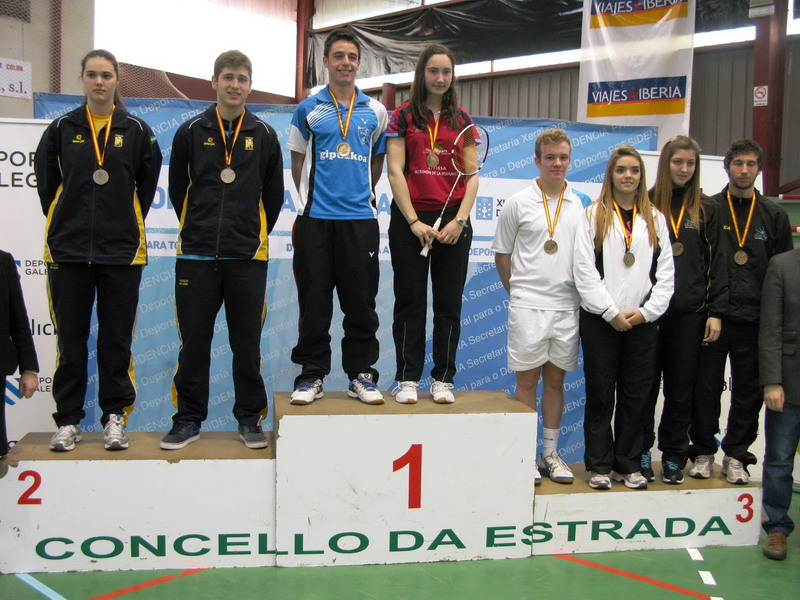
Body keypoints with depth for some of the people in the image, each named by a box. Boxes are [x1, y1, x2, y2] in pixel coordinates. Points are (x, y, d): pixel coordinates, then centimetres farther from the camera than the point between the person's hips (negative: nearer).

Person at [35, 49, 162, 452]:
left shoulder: (136, 130, 3)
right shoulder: (62, 129, 4)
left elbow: (148, 184, 10)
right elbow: (46, 182, 12)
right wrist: (64, 223, 12)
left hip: (122, 251, 0)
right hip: (68, 250, 1)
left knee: (116, 339, 5)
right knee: (70, 339, 5)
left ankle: (115, 416, 16)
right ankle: (68, 419, 16)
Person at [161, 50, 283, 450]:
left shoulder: (264, 136, 7)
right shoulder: (191, 132, 6)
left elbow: (273, 195, 14)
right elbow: (177, 189, 13)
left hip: (248, 256, 0)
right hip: (196, 254, 0)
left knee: (247, 343, 5)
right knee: (194, 342, 5)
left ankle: (250, 418, 16)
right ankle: (188, 419, 16)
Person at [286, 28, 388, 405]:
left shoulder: (375, 111, 10)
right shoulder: (308, 109, 7)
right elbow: (298, 162, 12)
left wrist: (362, 194, 12)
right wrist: (310, 199, 9)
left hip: (360, 218, 1)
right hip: (314, 218, -1)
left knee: (361, 302, 3)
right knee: (314, 302, 2)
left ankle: (361, 374, 13)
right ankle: (311, 375, 11)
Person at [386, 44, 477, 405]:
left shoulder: (463, 121, 11)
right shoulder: (403, 117, 5)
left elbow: (472, 175, 6)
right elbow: (395, 171, -3)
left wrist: (460, 220, -8)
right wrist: (414, 221, -11)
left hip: (453, 221, 2)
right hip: (409, 220, -2)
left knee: (449, 304, 4)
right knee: (410, 302, 2)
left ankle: (443, 379, 13)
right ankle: (407, 379, 9)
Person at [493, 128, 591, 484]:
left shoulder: (581, 204, 7)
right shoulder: (519, 203, -2)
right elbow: (502, 255, 4)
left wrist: (580, 293, 8)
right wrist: (518, 291, 4)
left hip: (567, 305, 3)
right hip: (528, 306, -3)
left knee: (556, 379, 10)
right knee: (527, 380, 2)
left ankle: (550, 454, 20)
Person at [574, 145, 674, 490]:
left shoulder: (654, 219, 13)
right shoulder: (594, 215, 3)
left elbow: (666, 271, 8)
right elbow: (584, 270, -5)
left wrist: (647, 311, -5)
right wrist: (611, 312, -10)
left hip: (642, 320, 3)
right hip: (600, 319, -3)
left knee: (636, 394, 7)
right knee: (600, 394, 3)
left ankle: (628, 464, 18)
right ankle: (599, 465, 13)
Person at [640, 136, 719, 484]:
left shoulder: (704, 208, 8)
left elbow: (714, 263, 8)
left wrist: (714, 312, 1)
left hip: (689, 312, 2)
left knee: (681, 388, 8)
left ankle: (673, 457, 19)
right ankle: (641, 453, 17)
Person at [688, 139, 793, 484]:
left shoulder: (774, 215, 9)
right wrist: (709, 309, -8)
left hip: (755, 321, 2)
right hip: (712, 317, -2)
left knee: (748, 391, 8)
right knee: (706, 387, 4)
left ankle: (736, 455, 22)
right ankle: (703, 452, 18)